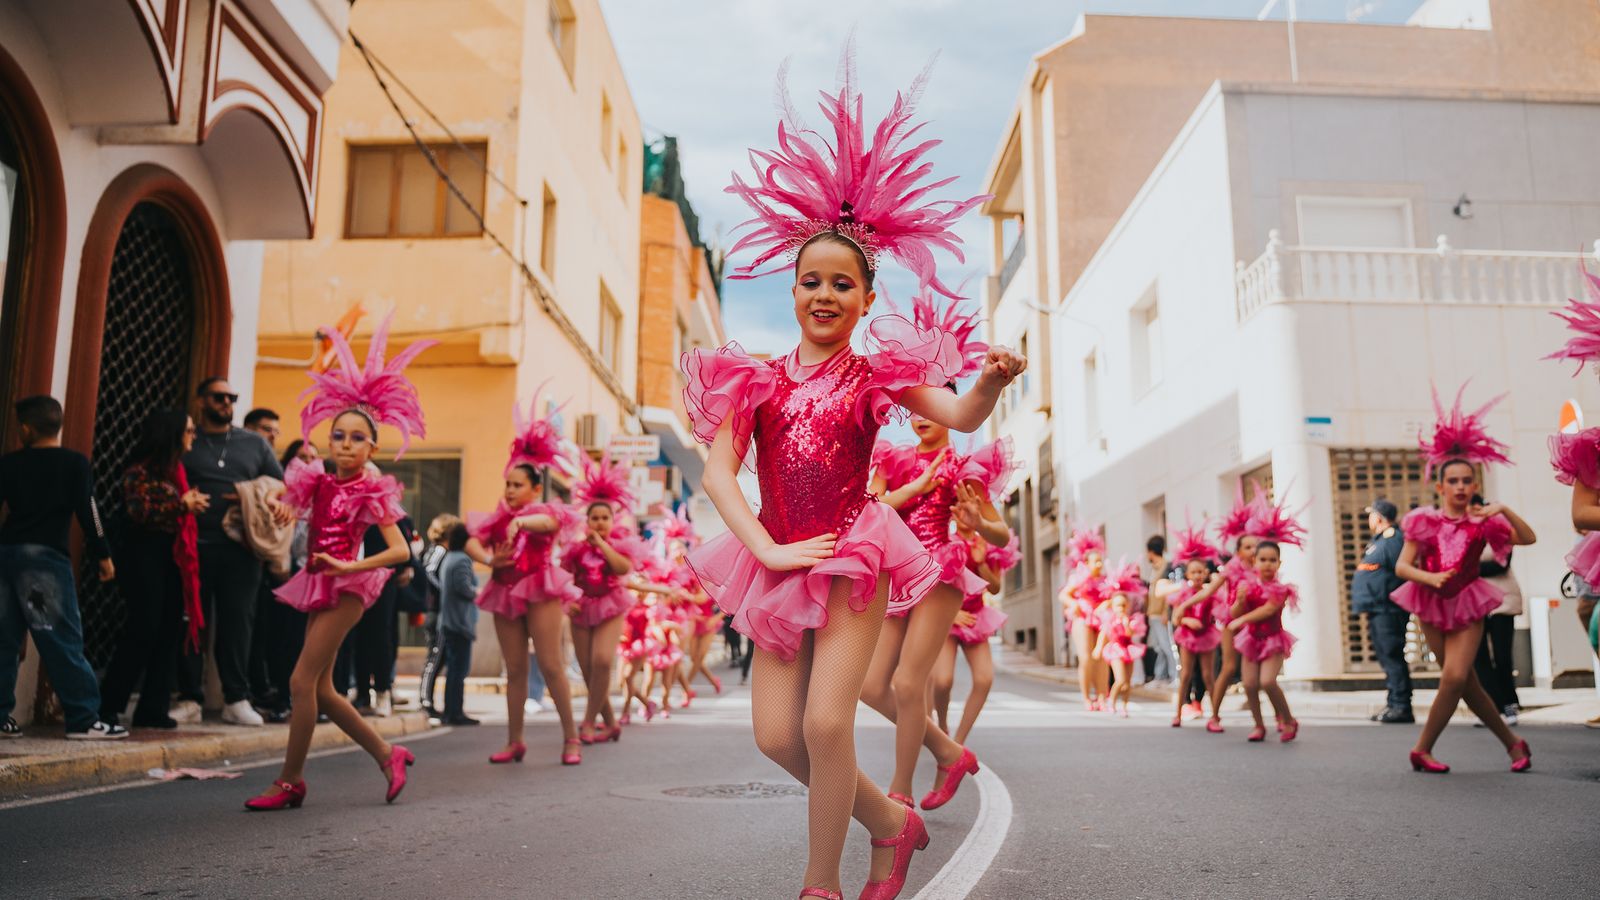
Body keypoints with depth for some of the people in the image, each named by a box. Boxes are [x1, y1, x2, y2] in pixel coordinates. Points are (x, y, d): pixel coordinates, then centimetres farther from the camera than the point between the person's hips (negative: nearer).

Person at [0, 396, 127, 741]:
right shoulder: (75, 462, -1)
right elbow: (86, 510, -5)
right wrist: (102, 555, 0)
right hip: (45, 555, -4)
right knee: (62, 639, -6)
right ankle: (84, 719, -7)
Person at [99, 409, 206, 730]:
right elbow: (138, 510, -18)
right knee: (142, 631, -8)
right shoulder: (141, 469, -7)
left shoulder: (175, 470, 17)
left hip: (172, 556, 8)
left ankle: (152, 708, 9)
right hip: (144, 555, -8)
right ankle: (107, 707, 2)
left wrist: (193, 503, 4)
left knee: (169, 632, 4)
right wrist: (181, 504, -18)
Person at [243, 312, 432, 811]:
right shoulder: (317, 482, 8)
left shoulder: (373, 492, -8)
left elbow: (401, 550, -16)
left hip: (347, 587, -7)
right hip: (318, 584, 7)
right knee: (321, 688, 10)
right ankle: (388, 755, 22)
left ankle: (290, 782, 3)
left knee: (302, 681, -9)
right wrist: (278, 510, -8)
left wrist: (348, 566, -24)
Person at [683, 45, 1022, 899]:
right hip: (777, 563, 3)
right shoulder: (757, 378, 5)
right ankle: (890, 821, 26)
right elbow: (718, 470, -2)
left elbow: (959, 418, -15)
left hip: (854, 558, -3)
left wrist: (991, 382, -37)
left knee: (826, 722, -12)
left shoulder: (879, 373, 1)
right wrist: (767, 549, -14)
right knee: (777, 733, -1)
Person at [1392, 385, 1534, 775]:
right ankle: (1513, 742, 22)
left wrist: (1504, 510, -27)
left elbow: (1528, 538, -15)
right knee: (1464, 682, 3)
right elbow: (1402, 566, -7)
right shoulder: (1425, 520, -6)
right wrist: (1430, 578, -25)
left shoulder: (1482, 521, -4)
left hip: (1467, 605, 0)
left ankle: (1422, 749, -2)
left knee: (1455, 677, -14)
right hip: (1431, 604, 1)